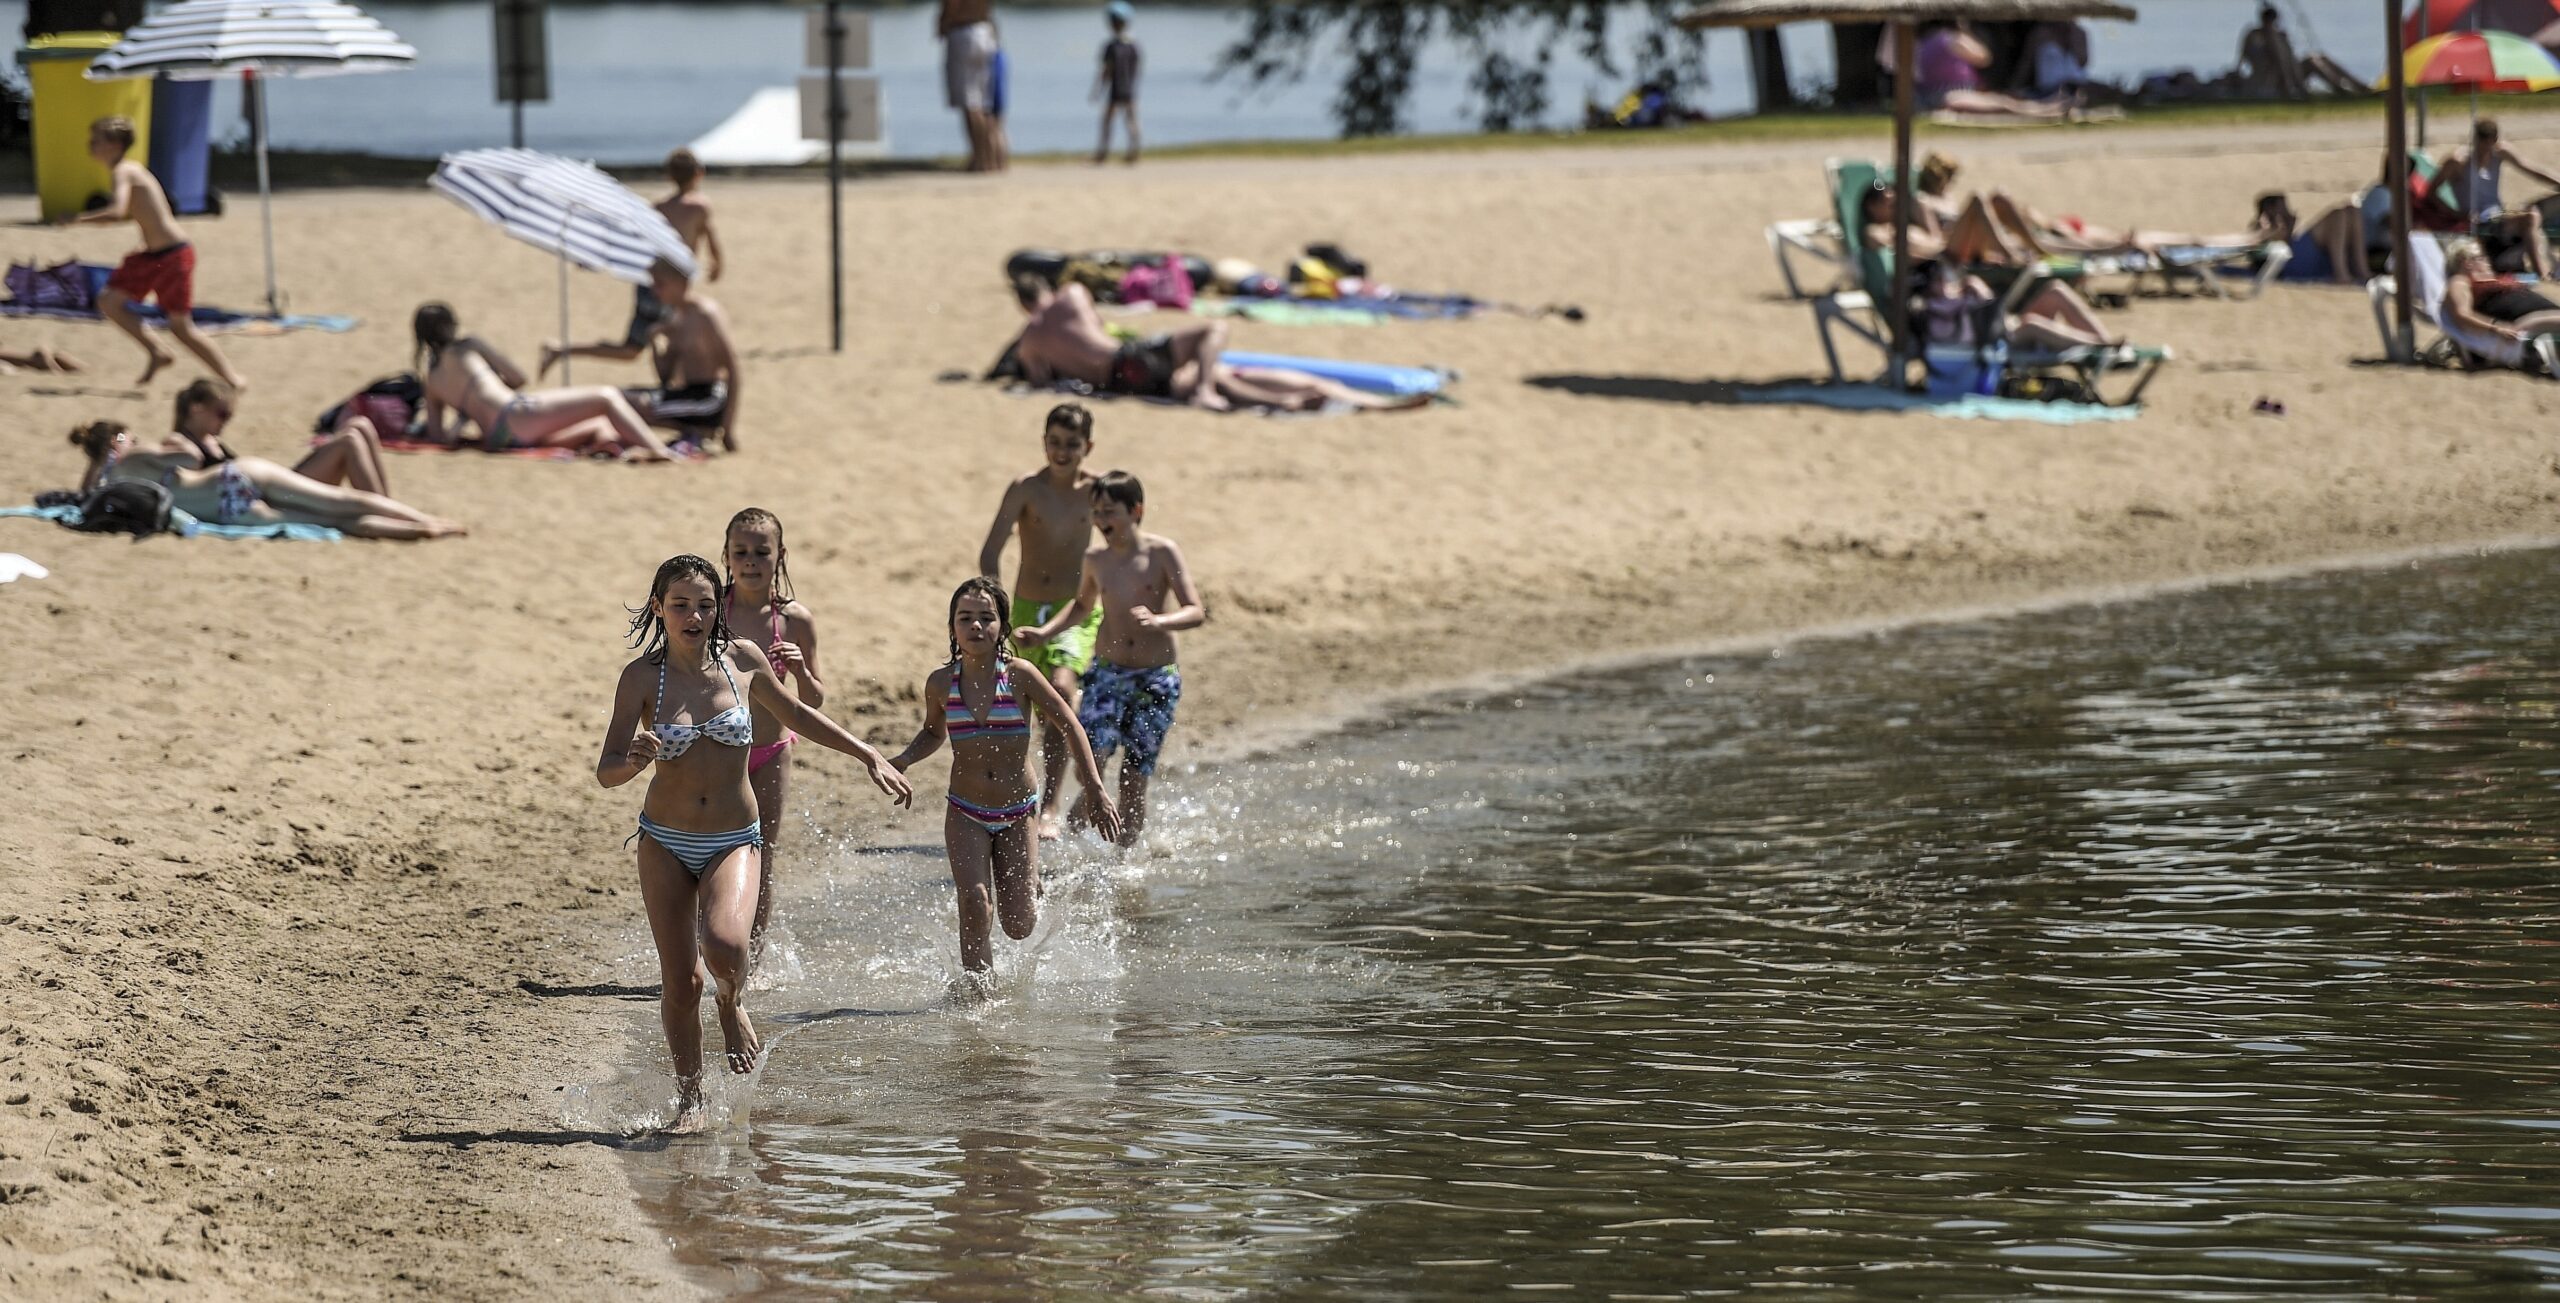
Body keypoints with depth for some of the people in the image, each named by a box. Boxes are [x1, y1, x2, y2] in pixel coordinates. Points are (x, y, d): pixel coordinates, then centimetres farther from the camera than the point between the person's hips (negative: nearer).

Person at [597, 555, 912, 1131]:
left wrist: (870, 756, 16)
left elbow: (796, 713, 15)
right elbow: (605, 771, -14)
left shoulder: (743, 660, -4)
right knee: (679, 982, 0)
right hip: (666, 843, 0)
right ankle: (690, 1099, 21)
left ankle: (731, 1007, 7)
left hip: (733, 842, 0)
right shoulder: (642, 677, -10)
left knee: (724, 943, -28)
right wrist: (634, 760, -37)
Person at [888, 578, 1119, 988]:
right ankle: (977, 986, -6)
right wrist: (903, 760, -4)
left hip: (1018, 815, -1)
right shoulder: (941, 684, -4)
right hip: (966, 815, 1)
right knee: (976, 904, -21)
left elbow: (1069, 726, -5)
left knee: (1018, 925, 2)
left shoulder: (1019, 675, -12)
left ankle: (1030, 891, 37)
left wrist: (1097, 793, -8)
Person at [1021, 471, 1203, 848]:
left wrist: (1158, 621, -32)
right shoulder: (1096, 561, 5)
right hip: (1107, 673, 2)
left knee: (1135, 779, -1)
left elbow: (1195, 612, -13)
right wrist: (1044, 633, 11)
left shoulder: (1162, 553, -8)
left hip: (1156, 679, -2)